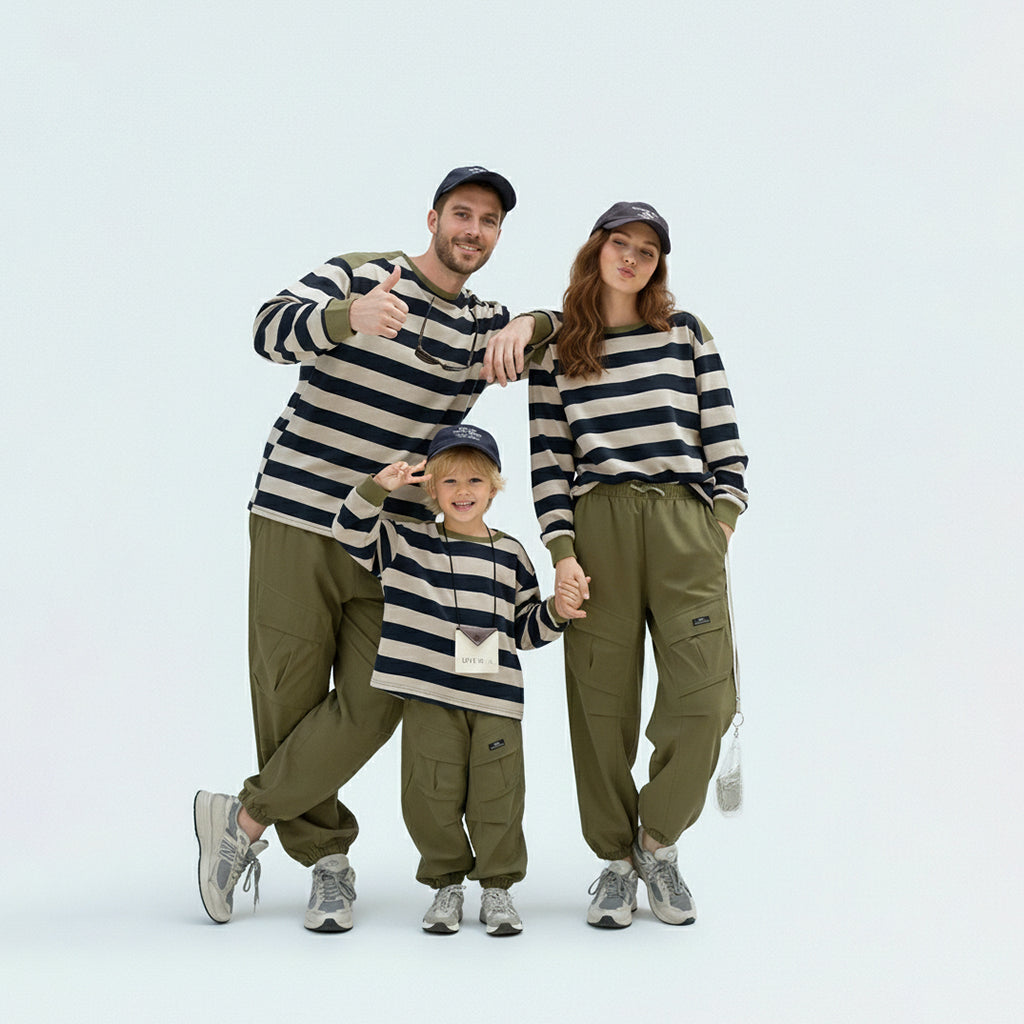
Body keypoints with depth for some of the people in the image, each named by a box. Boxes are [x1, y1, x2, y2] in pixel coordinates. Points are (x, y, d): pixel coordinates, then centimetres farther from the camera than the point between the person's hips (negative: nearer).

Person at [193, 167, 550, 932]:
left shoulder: (487, 324, 13)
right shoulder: (358, 273, 0)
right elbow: (272, 330, -16)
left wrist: (526, 328, -12)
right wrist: (351, 316, -38)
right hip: (295, 523, -3)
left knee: (371, 709, -8)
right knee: (288, 702, 1)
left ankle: (243, 818, 10)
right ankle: (327, 857, 20)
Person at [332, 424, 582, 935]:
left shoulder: (510, 554, 12)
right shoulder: (406, 544, 7)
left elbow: (525, 629, 16)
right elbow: (351, 533, -4)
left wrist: (556, 612, -3)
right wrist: (378, 487, -17)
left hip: (496, 700, 1)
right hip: (428, 698, -1)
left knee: (497, 796, 0)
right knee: (431, 797, 1)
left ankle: (497, 887, 17)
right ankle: (446, 883, 21)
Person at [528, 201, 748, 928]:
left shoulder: (685, 333, 13)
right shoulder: (557, 353, 11)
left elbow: (722, 432, 12)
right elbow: (549, 461, 6)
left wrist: (725, 515, 2)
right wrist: (561, 551, -4)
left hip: (685, 523, 1)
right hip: (598, 527, 0)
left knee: (704, 700, -8)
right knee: (602, 702, 0)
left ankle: (659, 841, 15)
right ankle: (616, 860, 16)